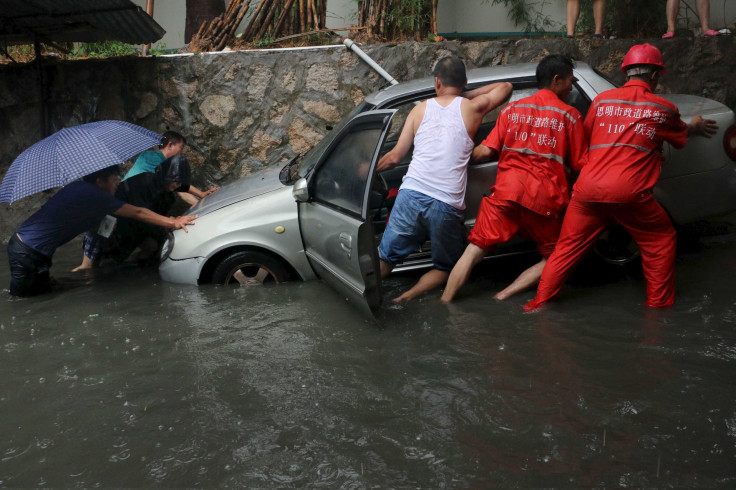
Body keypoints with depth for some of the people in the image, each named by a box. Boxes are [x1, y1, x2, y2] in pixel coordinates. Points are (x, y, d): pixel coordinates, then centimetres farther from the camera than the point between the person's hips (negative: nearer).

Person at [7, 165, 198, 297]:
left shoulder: (78, 187, 11)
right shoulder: (96, 196, -16)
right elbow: (137, 213, -12)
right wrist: (173, 223, -6)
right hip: (29, 253, -9)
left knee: (43, 294, 18)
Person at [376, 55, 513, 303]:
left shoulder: (420, 109, 10)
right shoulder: (471, 108, 5)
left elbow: (394, 157, 13)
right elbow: (506, 86, 25)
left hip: (411, 196, 2)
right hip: (447, 206, -1)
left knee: (385, 257, 14)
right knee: (445, 267, 16)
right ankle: (407, 297, -5)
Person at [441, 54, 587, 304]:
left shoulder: (513, 109, 12)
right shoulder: (570, 115, 6)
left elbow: (485, 152, 3)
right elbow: (578, 165, 5)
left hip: (506, 191, 2)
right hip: (544, 198, -1)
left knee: (473, 252, 5)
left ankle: (444, 303, -5)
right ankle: (504, 295, -1)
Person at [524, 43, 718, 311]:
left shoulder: (602, 100, 12)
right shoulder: (663, 108, 8)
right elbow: (680, 136, 28)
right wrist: (694, 127, 52)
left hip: (588, 190, 2)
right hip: (630, 194, -2)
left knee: (568, 247, 13)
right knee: (662, 240, 20)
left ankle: (540, 302, 13)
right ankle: (660, 302, 24)